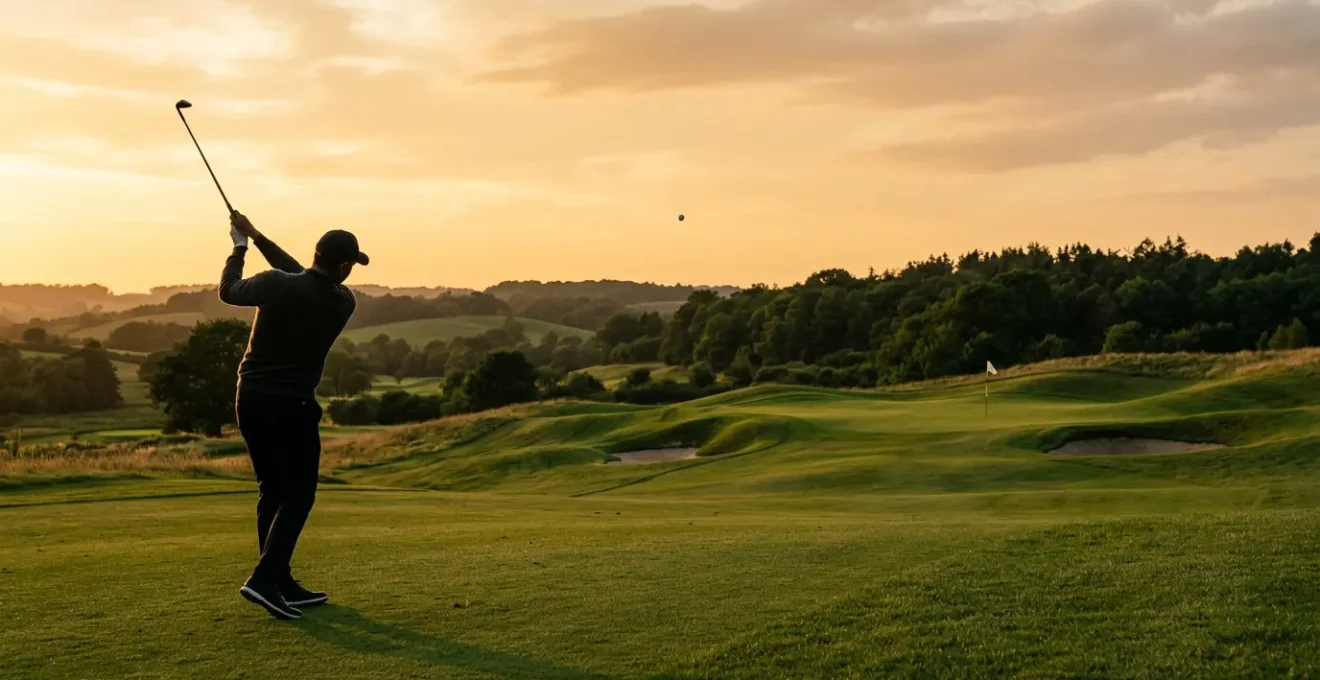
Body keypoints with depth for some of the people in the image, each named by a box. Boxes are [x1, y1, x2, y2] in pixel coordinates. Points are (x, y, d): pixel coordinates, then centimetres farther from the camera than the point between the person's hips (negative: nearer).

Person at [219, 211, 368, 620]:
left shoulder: (274, 285, -7)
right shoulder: (343, 304, -5)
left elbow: (228, 291, 11)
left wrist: (240, 246, 24)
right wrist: (258, 237, 11)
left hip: (251, 399, 4)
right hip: (292, 405, -4)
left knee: (272, 492, 13)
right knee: (298, 496, 2)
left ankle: (282, 584, 17)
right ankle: (264, 579, -13)